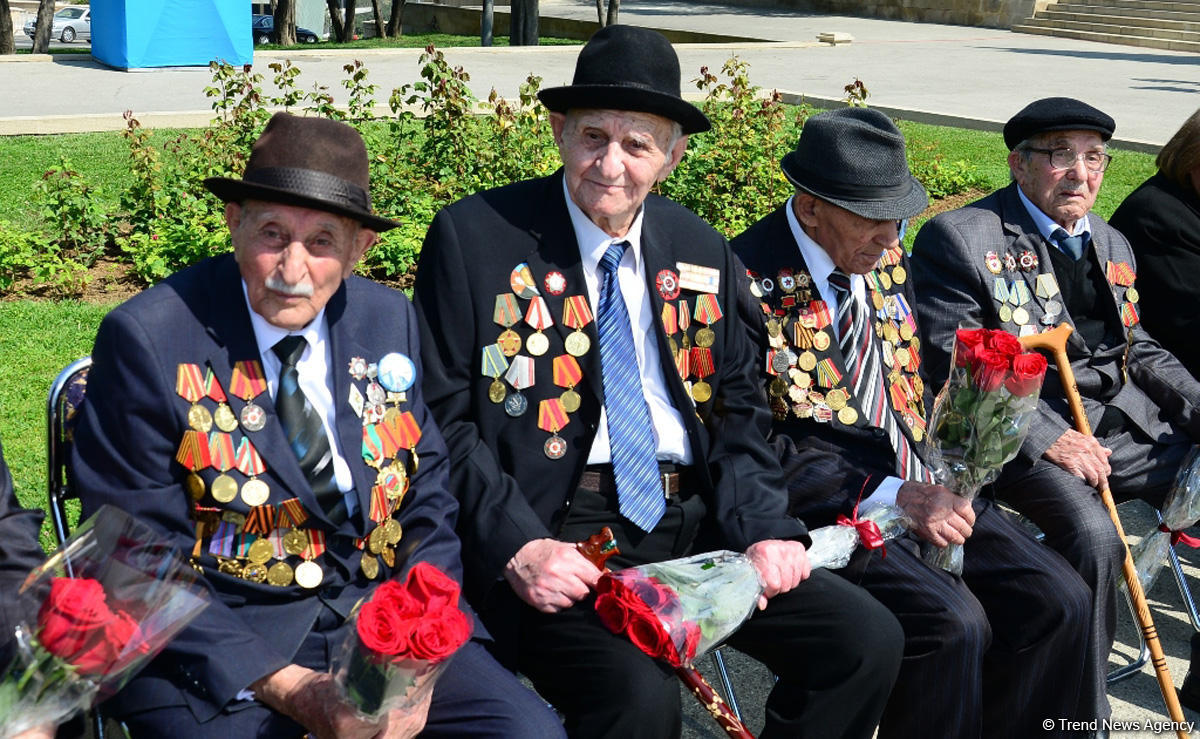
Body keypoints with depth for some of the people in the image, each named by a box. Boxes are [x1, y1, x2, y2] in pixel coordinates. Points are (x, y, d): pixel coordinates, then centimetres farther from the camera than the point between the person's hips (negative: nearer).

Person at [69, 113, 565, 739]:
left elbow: (428, 507, 7)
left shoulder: (390, 322, 4)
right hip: (220, 644, -3)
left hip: (381, 612, 3)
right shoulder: (146, 340, -9)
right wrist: (285, 686, -17)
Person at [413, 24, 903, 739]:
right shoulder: (473, 238, -2)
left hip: (690, 520, 5)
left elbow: (738, 411, 15)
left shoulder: (703, 255, 13)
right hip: (550, 528, -5)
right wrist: (517, 546, -17)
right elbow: (443, 417, -4)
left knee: (869, 640, -10)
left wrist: (766, 528, -3)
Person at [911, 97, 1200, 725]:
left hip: (1125, 423, 8)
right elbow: (957, 365, -12)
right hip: (1024, 432, -7)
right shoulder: (958, 237, -6)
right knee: (1094, 537, -32)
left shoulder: (1111, 244, 20)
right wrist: (1048, 438, -20)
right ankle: (1081, 716, -12)